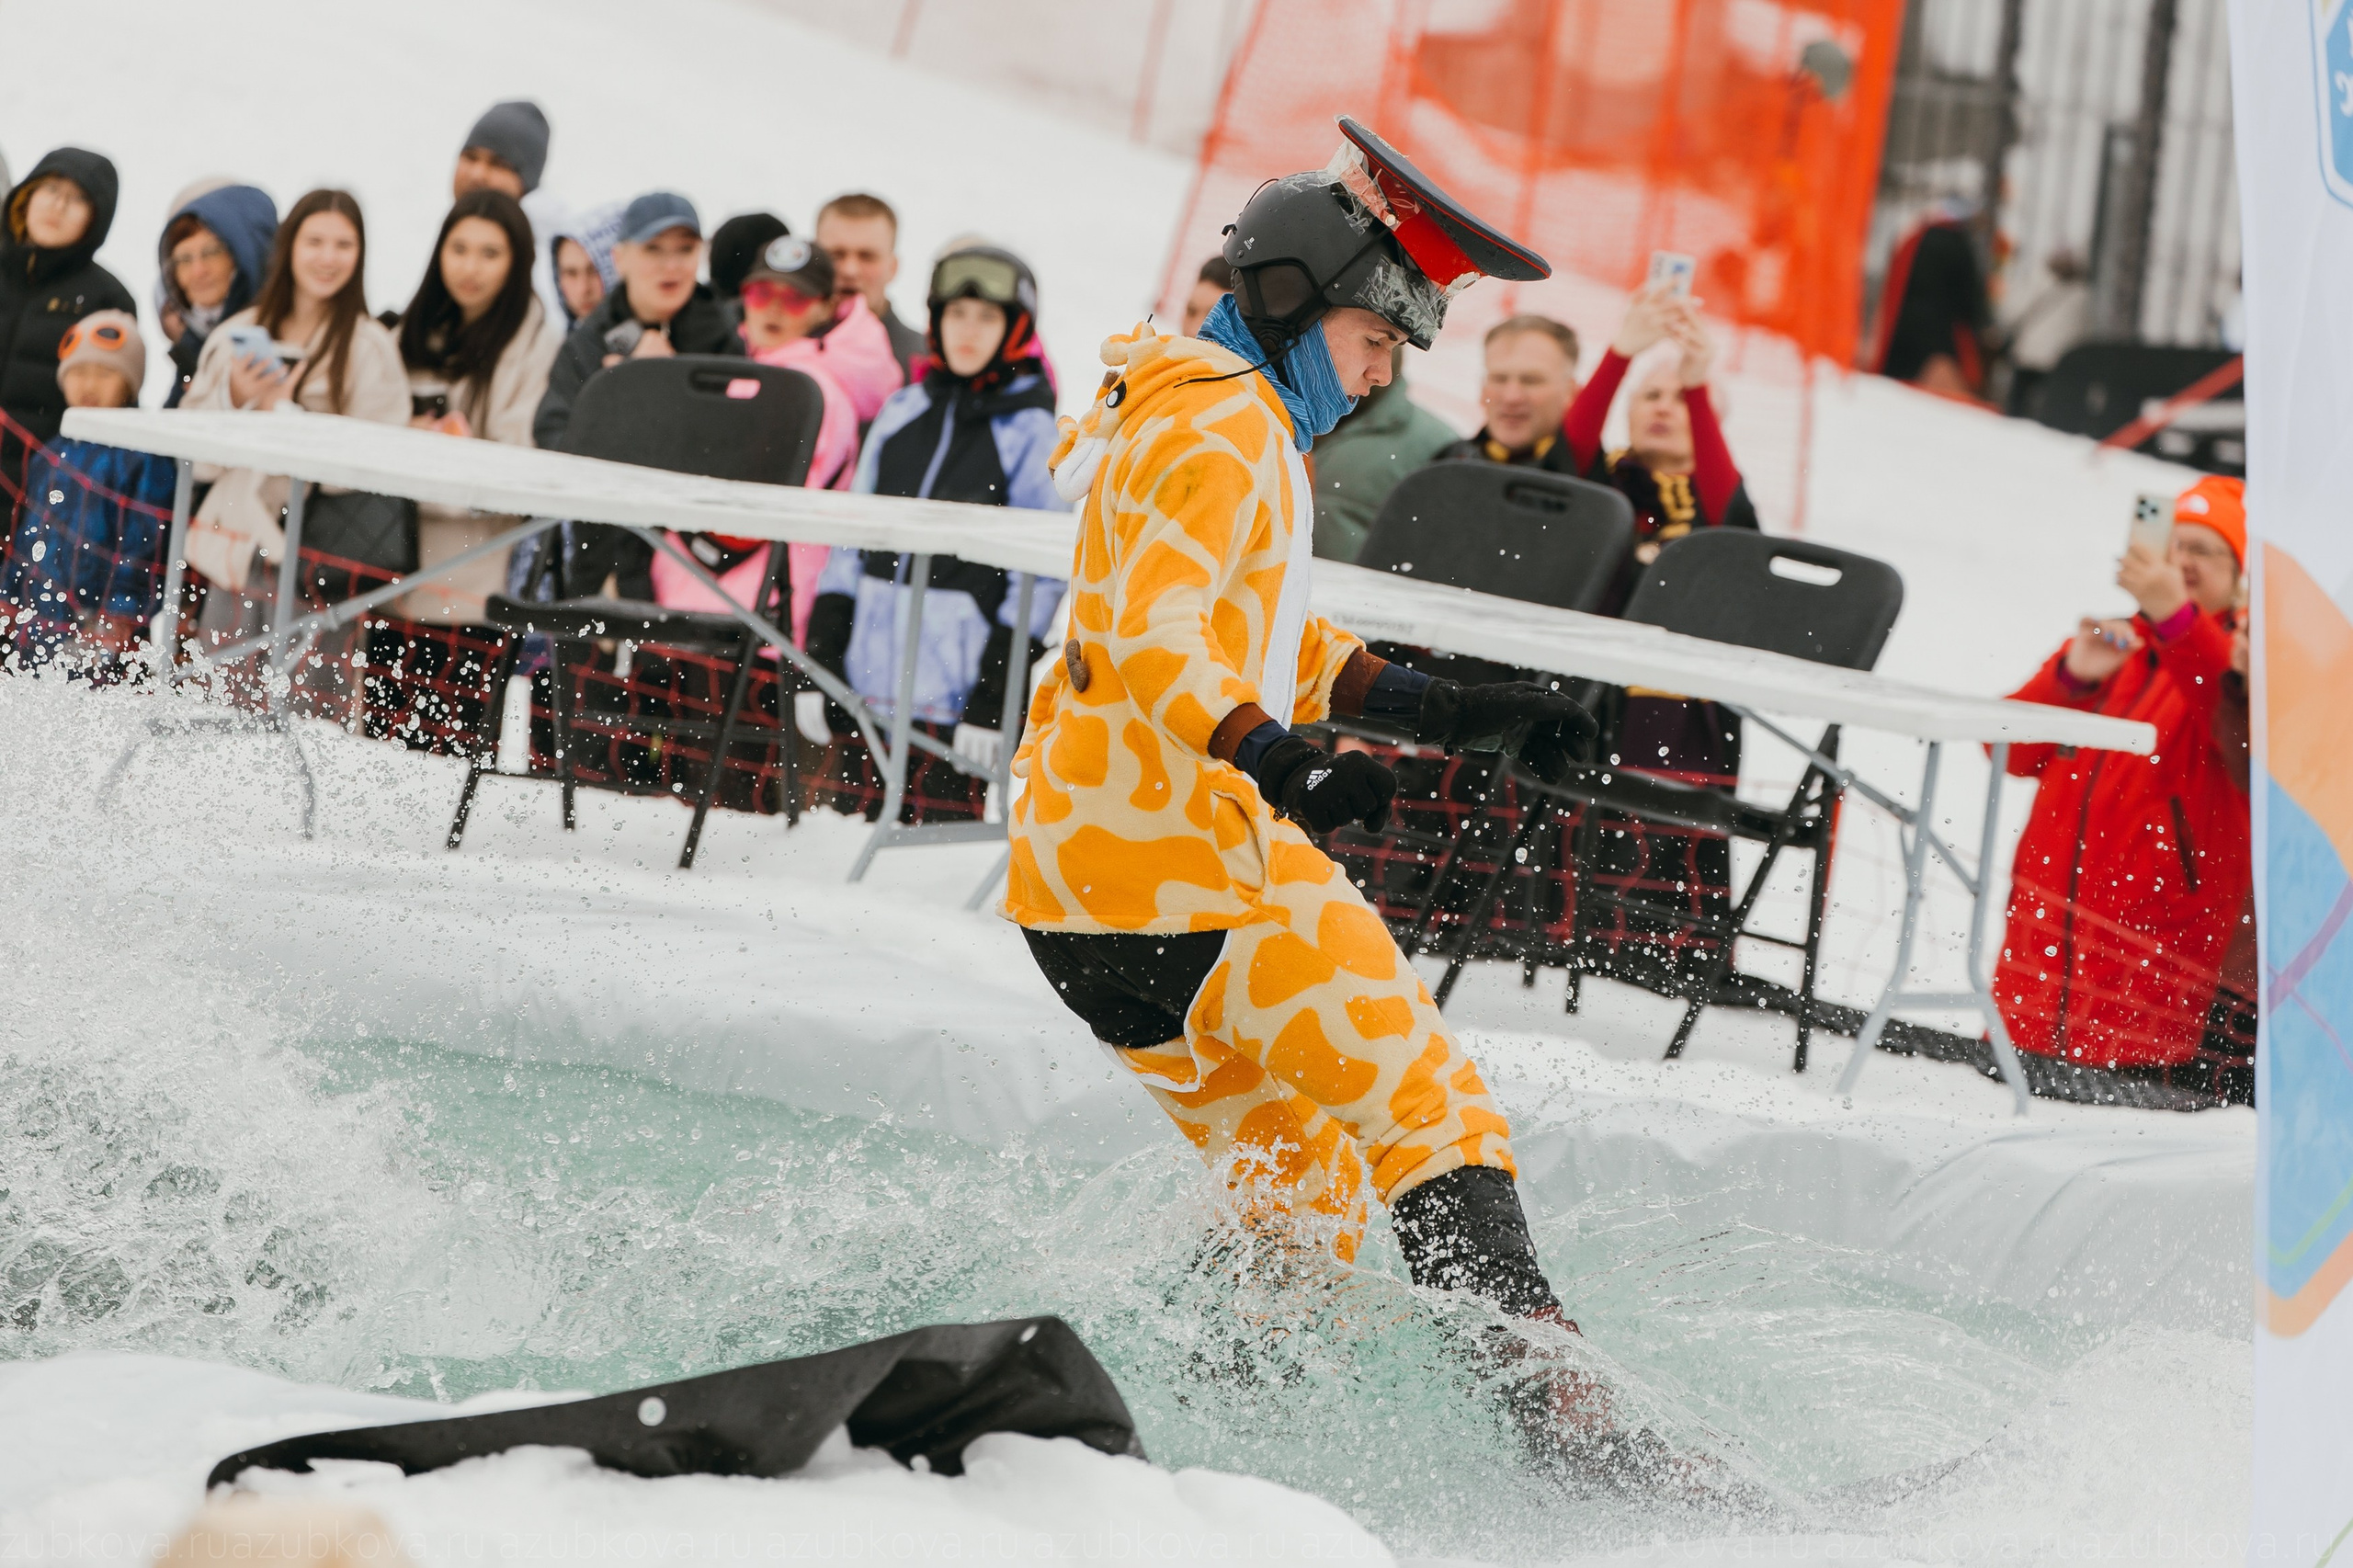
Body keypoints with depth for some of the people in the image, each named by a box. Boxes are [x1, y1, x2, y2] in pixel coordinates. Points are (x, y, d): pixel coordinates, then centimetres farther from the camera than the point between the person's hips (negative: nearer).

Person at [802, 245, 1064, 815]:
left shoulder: (1030, 431, -2)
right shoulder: (902, 414, 13)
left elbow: (1041, 573, -5)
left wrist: (997, 699, -10)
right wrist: (821, 656, 9)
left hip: (956, 680, -5)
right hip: (869, 674, 5)